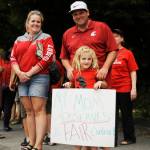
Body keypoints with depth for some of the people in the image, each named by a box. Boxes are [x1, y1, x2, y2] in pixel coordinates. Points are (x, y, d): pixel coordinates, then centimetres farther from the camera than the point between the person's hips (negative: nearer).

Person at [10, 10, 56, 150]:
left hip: (39, 77, -5)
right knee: (29, 111, 5)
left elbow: (47, 58, -7)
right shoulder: (19, 40, 18)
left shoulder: (46, 38, 4)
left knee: (38, 110, -10)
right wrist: (19, 73, -7)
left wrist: (29, 73, -9)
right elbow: (13, 58, 12)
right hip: (22, 79, 5)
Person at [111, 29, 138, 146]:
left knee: (126, 114, 7)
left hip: (124, 89, -3)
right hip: (111, 89, 4)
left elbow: (133, 71, -4)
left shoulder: (127, 53, -2)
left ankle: (129, 138, 19)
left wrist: (134, 88, -9)